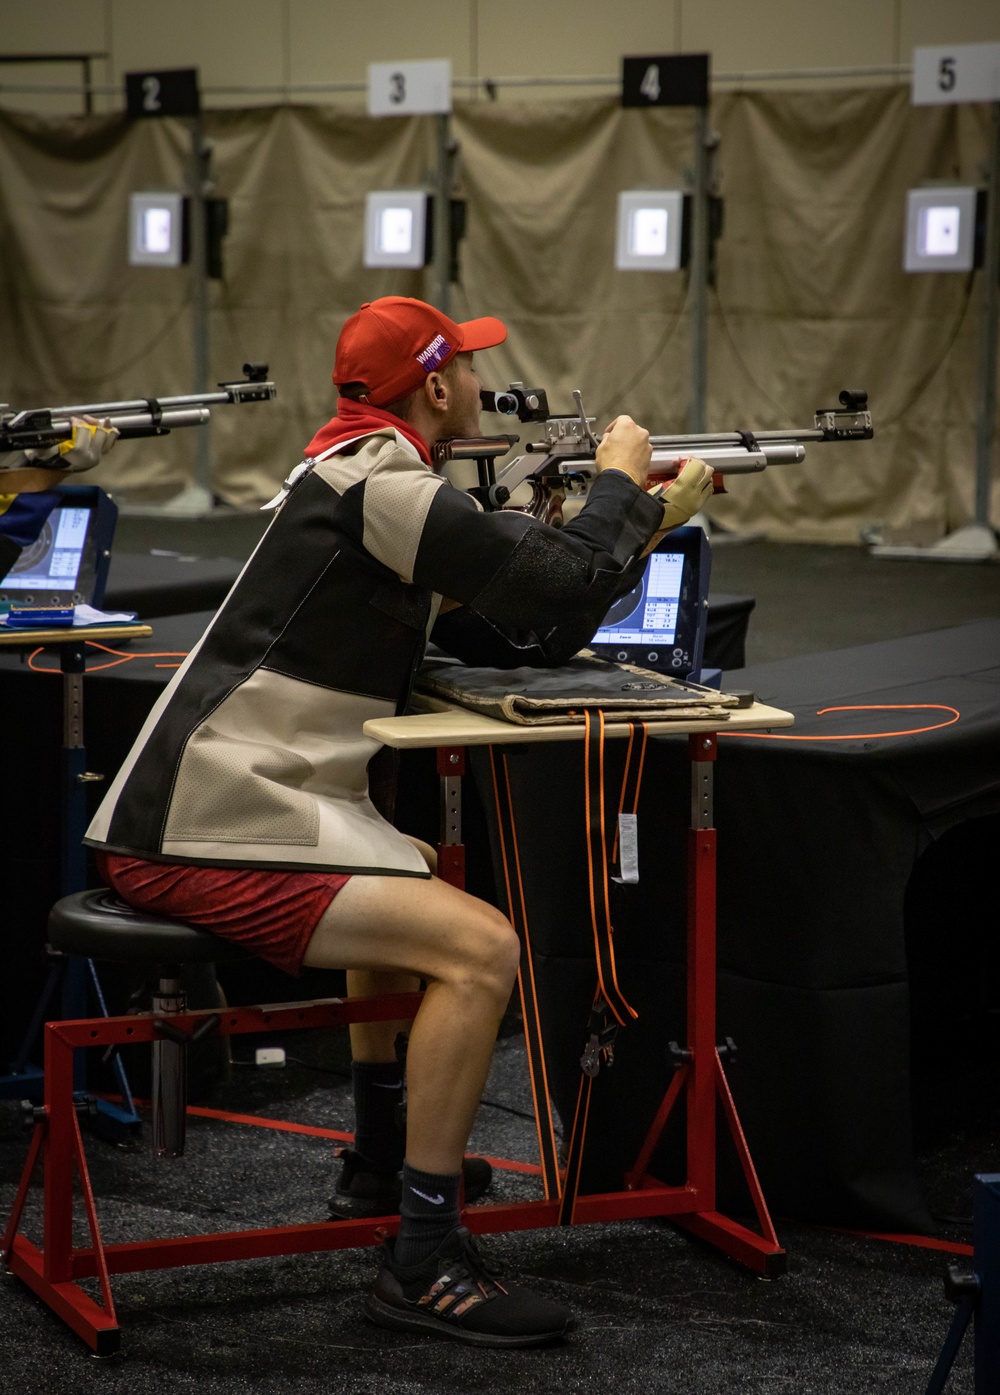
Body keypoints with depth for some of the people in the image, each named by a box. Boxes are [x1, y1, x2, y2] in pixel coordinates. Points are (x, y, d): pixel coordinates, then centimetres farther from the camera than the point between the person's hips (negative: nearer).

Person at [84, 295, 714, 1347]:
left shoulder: (365, 481, 20)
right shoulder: (377, 482, -13)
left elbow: (519, 639, 21)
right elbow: (562, 587, -15)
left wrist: (649, 523, 19)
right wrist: (614, 480, 3)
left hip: (192, 808, 11)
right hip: (208, 833, -11)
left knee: (406, 874, 36)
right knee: (481, 949, -19)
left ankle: (379, 1147, 42)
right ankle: (423, 1261, -12)